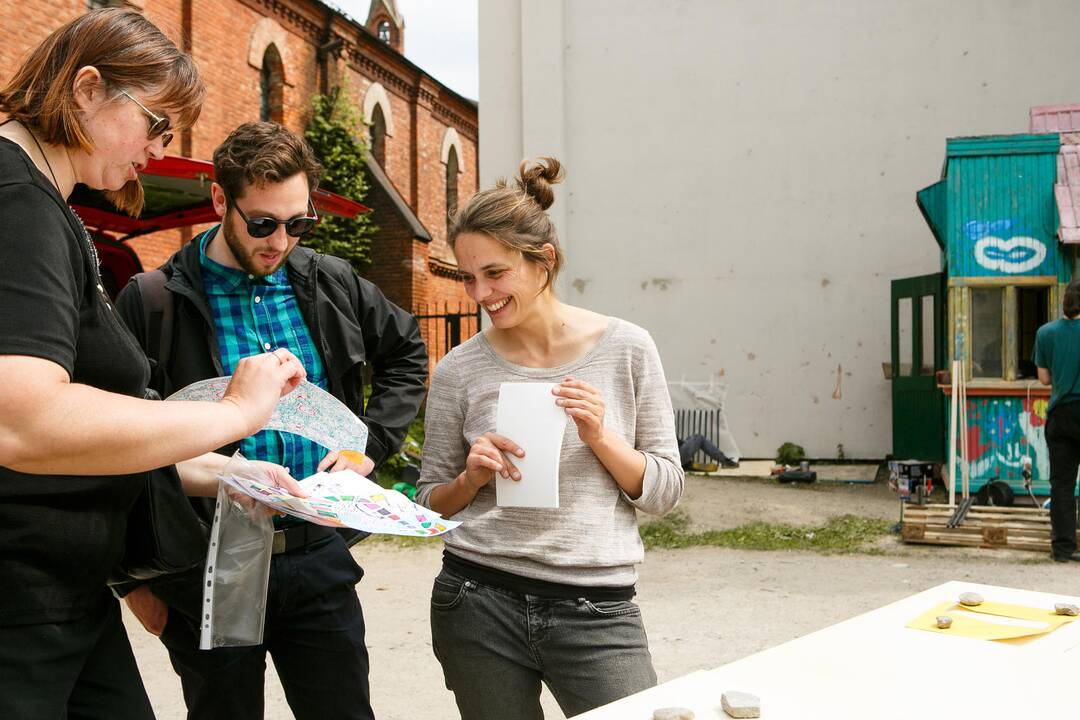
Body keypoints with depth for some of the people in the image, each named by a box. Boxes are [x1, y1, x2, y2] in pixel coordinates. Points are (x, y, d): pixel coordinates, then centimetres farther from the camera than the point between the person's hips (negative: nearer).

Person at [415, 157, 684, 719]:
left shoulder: (626, 349, -2)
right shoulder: (459, 371, 0)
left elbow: (664, 492, 2)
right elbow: (431, 504, 8)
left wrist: (600, 437, -14)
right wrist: (471, 478, -11)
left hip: (596, 607, 0)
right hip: (479, 602, 1)